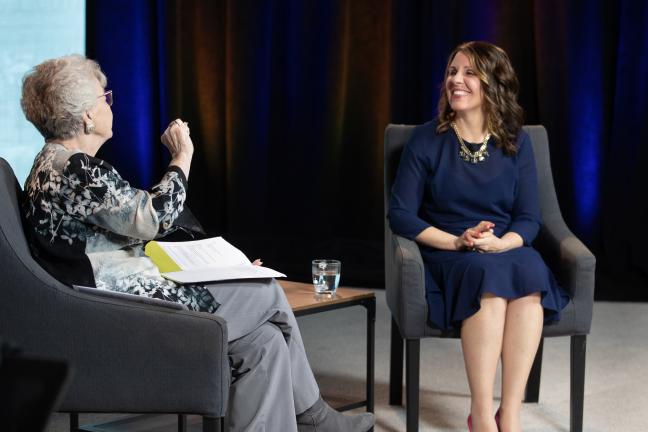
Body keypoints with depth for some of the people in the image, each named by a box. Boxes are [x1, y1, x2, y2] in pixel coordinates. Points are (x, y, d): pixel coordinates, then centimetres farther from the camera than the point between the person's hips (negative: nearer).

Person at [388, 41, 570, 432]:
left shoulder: (516, 142, 6)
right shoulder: (427, 139, 1)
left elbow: (529, 219, 4)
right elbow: (401, 215, -2)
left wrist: (502, 243, -18)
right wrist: (456, 241, -16)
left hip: (506, 251, 2)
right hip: (445, 256, -2)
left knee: (530, 272, -34)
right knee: (487, 274, -37)